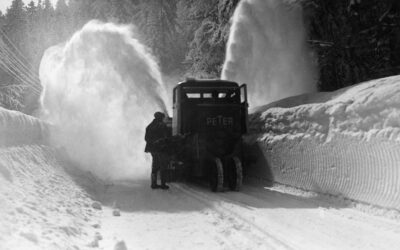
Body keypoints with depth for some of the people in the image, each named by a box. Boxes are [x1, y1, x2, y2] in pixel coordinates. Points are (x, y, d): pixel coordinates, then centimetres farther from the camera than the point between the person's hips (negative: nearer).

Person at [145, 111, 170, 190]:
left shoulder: (149, 126, 11)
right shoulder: (162, 125, -9)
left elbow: (146, 138, 11)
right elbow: (166, 136, -12)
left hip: (152, 148, 7)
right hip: (160, 148, -7)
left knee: (155, 166, 13)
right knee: (163, 166, 0)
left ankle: (154, 183, 12)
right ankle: (163, 184, 0)